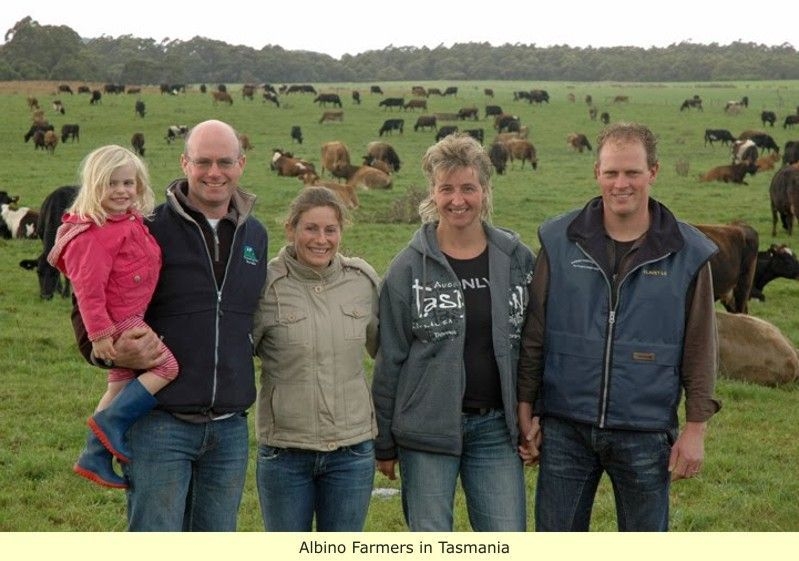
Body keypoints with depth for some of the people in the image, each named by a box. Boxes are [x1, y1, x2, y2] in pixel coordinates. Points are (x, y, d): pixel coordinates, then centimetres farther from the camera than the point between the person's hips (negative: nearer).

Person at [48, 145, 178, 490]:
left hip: (132, 318, 10)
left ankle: (95, 457, 24)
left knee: (122, 384, 16)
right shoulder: (95, 234, -21)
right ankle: (110, 422, -8)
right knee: (166, 366, -14)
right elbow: (89, 289, -22)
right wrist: (99, 333, -22)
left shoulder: (130, 221, 8)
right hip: (119, 322, -10)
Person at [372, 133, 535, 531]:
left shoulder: (517, 259, 4)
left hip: (496, 427, 2)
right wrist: (384, 442, 0)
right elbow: (389, 359, 0)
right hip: (427, 429, -2)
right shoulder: (410, 267, -2)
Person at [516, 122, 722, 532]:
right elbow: (533, 336, 3)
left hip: (646, 435, 0)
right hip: (565, 429, 1)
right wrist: (526, 411, 2)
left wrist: (696, 428, -2)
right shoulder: (560, 241, 0)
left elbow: (700, 349, 1)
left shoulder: (687, 253, -2)